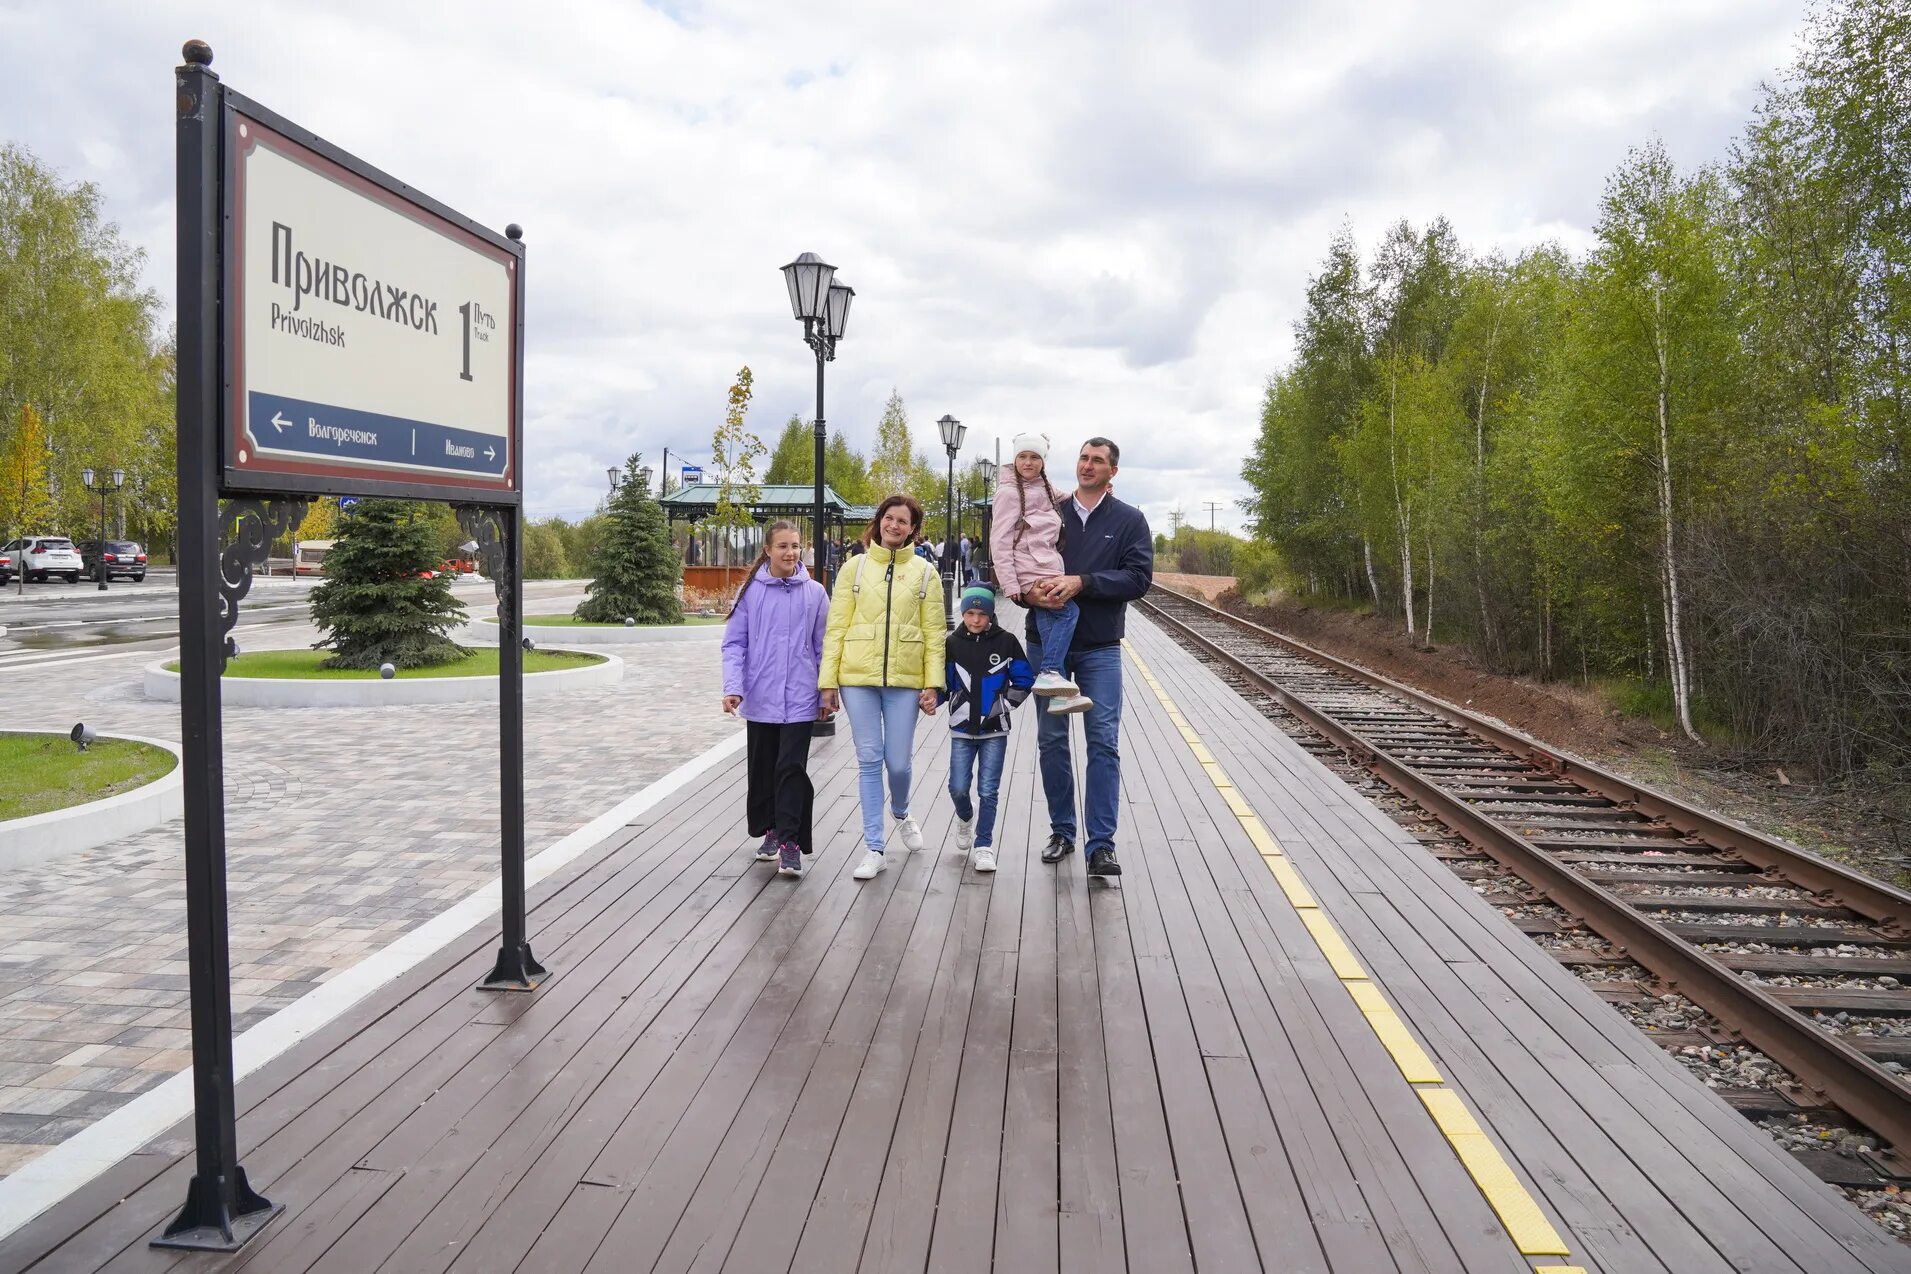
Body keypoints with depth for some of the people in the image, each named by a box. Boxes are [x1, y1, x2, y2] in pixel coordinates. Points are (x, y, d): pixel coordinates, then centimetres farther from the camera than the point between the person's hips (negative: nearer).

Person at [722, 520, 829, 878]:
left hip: (799, 699, -1)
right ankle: (770, 831, 29)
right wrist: (733, 687, -12)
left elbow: (823, 646, 5)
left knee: (792, 769, -7)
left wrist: (827, 692, 5)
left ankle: (789, 841, -2)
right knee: (762, 768, 12)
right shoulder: (750, 592, -1)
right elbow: (734, 643, -1)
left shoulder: (815, 593, 0)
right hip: (759, 698, 1)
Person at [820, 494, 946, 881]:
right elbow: (835, 628, 3)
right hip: (858, 677, 0)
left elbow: (933, 632, 3)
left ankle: (902, 815, 36)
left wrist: (933, 683, -5)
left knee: (898, 762, 2)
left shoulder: (925, 573, 6)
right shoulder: (855, 568, 5)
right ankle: (873, 849, 11)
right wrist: (828, 681, -2)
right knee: (869, 761, 2)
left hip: (905, 679, 0)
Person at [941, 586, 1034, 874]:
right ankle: (965, 818, 32)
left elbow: (1024, 680, 6)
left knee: (988, 790, -1)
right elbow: (943, 683, 5)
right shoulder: (951, 643, 0)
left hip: (995, 730, -1)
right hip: (962, 730, 1)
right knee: (958, 788, -1)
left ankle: (983, 846, 10)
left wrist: (1005, 703, -3)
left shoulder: (1006, 642, -2)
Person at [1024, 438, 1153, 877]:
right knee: (1051, 739, 7)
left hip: (1100, 647, -2)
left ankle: (1101, 846, -4)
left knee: (1104, 743, -6)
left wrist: (1081, 583, -19)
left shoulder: (1129, 520, 3)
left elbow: (1139, 577, -8)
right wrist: (1028, 591, -14)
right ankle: (1061, 832, 21)